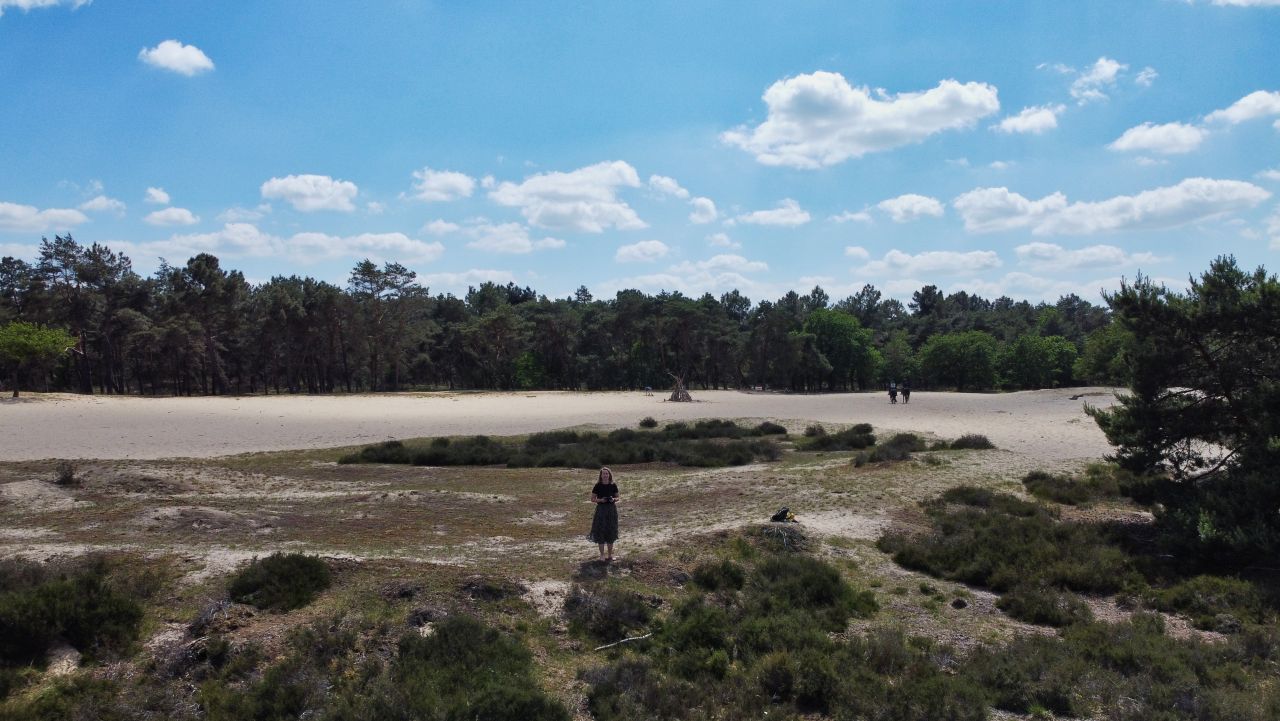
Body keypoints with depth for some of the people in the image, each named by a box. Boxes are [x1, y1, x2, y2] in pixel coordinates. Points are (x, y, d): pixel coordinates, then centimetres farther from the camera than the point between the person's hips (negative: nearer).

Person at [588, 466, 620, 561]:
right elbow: (592, 499, -1)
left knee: (611, 532, 8)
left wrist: (614, 499, -13)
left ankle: (610, 554, 19)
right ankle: (602, 555, 8)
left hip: (611, 510, 2)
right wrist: (600, 500, -18)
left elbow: (618, 497, 9)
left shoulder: (613, 485, 2)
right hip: (601, 510, -2)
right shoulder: (598, 486, -4)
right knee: (601, 532, -2)